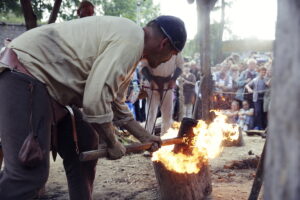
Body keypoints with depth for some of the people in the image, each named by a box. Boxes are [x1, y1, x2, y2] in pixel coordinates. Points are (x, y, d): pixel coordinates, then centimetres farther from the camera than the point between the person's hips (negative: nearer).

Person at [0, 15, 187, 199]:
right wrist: (113, 143, -6)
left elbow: (116, 103, 30)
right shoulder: (132, 38, -15)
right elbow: (96, 100, -22)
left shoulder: (127, 39, 18)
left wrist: (145, 137, 33)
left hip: (44, 82, 11)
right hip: (24, 77, -11)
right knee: (31, 172, -18)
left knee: (84, 144, 15)